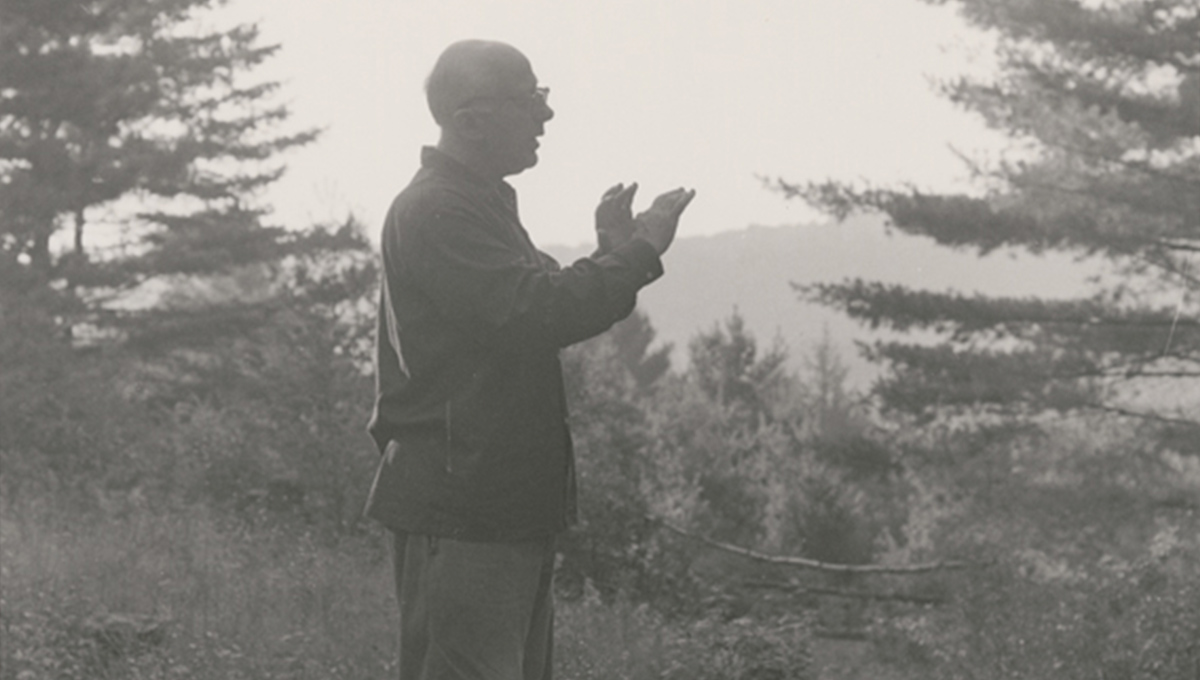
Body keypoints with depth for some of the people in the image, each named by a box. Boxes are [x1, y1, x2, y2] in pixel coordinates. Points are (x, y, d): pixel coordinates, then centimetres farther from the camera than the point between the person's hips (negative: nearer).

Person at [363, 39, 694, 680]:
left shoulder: (478, 205, 20)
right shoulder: (432, 212, -15)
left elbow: (540, 311, 21)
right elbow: (532, 313, -24)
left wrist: (611, 253, 9)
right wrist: (637, 252, -15)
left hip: (511, 504, 11)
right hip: (460, 511, -11)